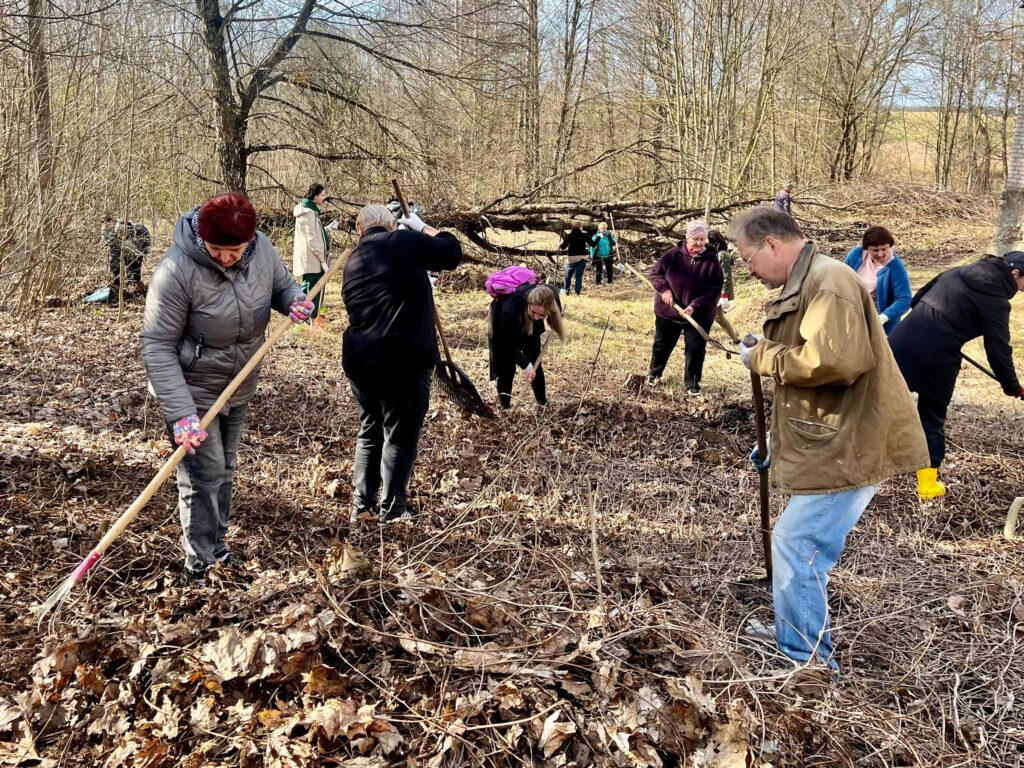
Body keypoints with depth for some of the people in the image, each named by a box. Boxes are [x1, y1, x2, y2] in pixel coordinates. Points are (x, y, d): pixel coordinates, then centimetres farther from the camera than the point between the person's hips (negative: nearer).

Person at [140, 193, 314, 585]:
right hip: (193, 388, -6)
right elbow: (157, 347, -25)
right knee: (204, 475, -3)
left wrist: (297, 301, -19)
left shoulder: (262, 249, -14)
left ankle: (216, 547, 36)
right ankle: (199, 564, 14)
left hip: (240, 386, 6)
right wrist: (180, 413, -31)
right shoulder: (177, 270, -29)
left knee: (224, 470, 19)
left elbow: (282, 286, 7)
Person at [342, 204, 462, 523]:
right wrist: (422, 227, 19)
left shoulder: (352, 261, 12)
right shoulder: (406, 242, -6)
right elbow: (452, 252, 6)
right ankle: (391, 508, 9)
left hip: (360, 359, 6)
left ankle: (362, 503, 23)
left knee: (369, 431, 19)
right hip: (404, 361, -6)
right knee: (400, 434, 5)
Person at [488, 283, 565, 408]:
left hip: (530, 327, 4)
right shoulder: (510, 309, -47)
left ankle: (542, 401, 25)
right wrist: (525, 364, -41)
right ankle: (505, 407, 8)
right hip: (503, 329, -4)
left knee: (535, 363, 10)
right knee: (507, 366, -6)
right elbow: (504, 342, -36)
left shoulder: (552, 295, -35)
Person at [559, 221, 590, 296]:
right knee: (579, 275, 3)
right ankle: (578, 291, 0)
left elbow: (563, 247, -5)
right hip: (582, 258, 0)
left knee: (568, 275, 15)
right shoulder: (584, 235, 0)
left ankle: (566, 290, 22)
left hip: (571, 258, 0)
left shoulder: (569, 235, -2)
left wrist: (559, 247, 16)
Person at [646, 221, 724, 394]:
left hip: (699, 315, -1)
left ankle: (692, 383, 18)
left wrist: (695, 306, -23)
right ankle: (654, 373, 39)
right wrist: (664, 289, -17)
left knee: (696, 350, 1)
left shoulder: (712, 261, -11)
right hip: (667, 311, 1)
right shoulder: (673, 255, -8)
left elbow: (715, 290, -13)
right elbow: (653, 273, 0)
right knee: (662, 345, 16)